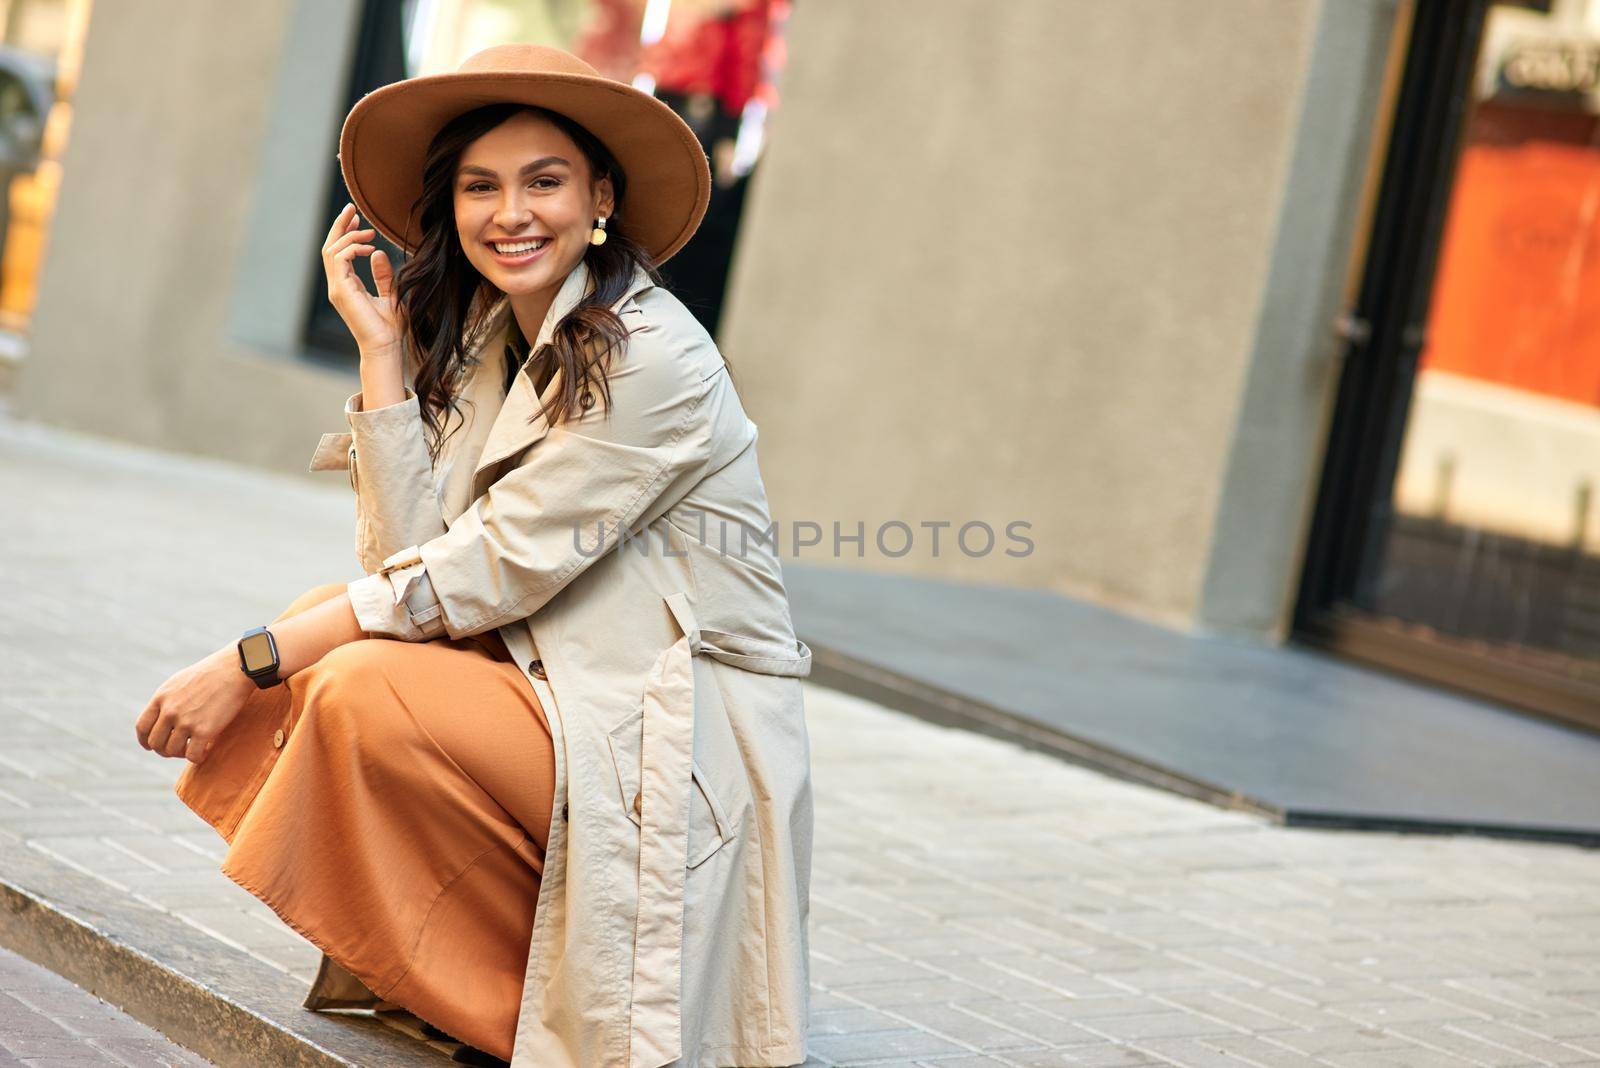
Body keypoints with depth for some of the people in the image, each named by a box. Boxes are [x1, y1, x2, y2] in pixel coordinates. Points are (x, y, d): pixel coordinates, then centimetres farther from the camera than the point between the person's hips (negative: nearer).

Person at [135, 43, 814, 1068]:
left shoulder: (653, 357, -16)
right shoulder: (487, 343, 9)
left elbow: (494, 569, -19)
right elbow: (408, 558, -2)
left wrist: (250, 664, -17)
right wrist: (381, 349, -7)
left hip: (683, 745, -8)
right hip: (562, 696, 8)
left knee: (365, 688, -23)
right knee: (324, 622, -5)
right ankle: (395, 956, 4)